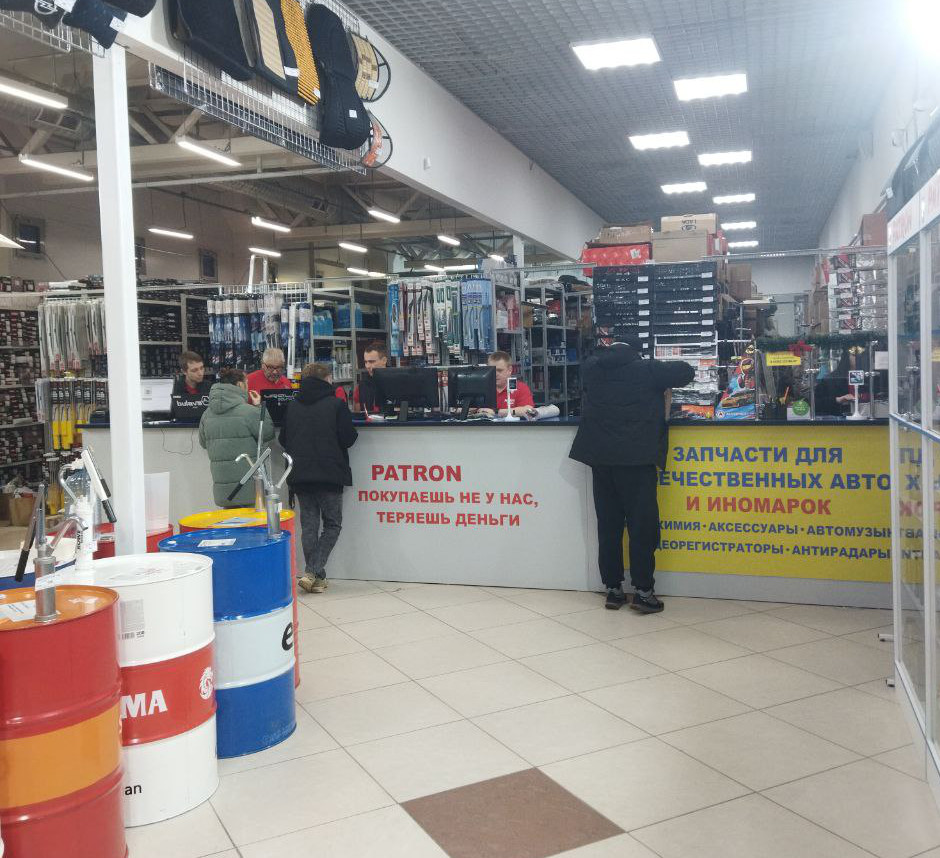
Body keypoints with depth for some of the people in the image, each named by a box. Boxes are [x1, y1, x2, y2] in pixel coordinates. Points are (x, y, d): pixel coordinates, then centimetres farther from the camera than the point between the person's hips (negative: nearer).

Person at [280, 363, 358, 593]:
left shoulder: (292, 407, 7)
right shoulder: (335, 404, -6)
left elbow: (284, 440, 12)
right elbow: (348, 439, -6)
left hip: (299, 475, 4)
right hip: (329, 475, -4)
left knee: (309, 524, 10)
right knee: (332, 525, 5)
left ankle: (315, 577, 11)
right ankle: (312, 572, -7)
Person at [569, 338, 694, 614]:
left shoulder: (593, 368, 9)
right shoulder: (648, 370, -1)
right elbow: (687, 371, 6)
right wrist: (661, 383, 22)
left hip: (601, 456, 5)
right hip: (637, 456, -4)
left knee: (608, 524, 9)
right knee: (642, 524, 1)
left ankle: (613, 589, 14)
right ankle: (643, 591, 1)